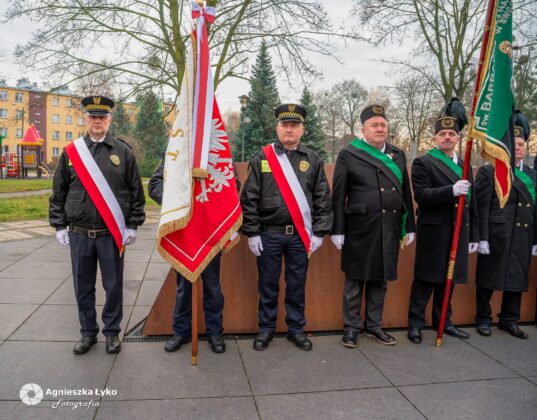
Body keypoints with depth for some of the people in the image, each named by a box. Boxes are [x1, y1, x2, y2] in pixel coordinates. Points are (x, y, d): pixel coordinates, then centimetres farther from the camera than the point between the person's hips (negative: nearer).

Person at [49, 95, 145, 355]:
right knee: (83, 286, 12)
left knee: (113, 285, 8)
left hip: (112, 234, -2)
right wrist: (60, 226, 4)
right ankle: (88, 332, 29)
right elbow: (58, 193, 8)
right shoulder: (71, 152, 5)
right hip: (79, 234, 2)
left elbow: (136, 192, 0)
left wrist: (132, 226, -4)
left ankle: (112, 332, 25)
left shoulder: (123, 151, 0)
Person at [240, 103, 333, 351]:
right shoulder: (262, 158, 2)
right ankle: (266, 328, 24)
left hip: (300, 235, 1)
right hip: (268, 235, -1)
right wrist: (252, 233, -5)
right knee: (268, 284, 9)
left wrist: (319, 233, 0)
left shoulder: (313, 160, 6)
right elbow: (249, 198, -1)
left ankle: (296, 329, 26)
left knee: (297, 285, 11)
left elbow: (323, 199, 5)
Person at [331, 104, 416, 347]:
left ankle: (374, 325, 28)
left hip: (389, 229, 5)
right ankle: (351, 327, 20)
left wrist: (409, 227, 10)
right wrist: (338, 230, -8)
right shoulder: (348, 155, -2)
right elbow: (338, 196, -5)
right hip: (360, 229, -4)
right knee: (355, 280, 6)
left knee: (380, 280, 14)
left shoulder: (398, 155, 12)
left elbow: (406, 193, 12)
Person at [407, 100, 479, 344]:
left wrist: (474, 236, 13)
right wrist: (451, 190, -27)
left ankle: (443, 321, 27)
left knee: (448, 279, 14)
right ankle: (415, 323, 11)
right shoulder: (423, 163, -3)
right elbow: (421, 196, -15)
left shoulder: (464, 167, 16)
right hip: (433, 232, -6)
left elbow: (472, 204, 16)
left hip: (459, 233, 6)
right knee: (425, 280, 0)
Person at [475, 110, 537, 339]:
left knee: (517, 279, 12)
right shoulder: (489, 171, -2)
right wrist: (482, 238, -14)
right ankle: (483, 319, 18)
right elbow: (481, 207, -9)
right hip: (496, 237, -5)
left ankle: (509, 320, 26)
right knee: (488, 279, 4)